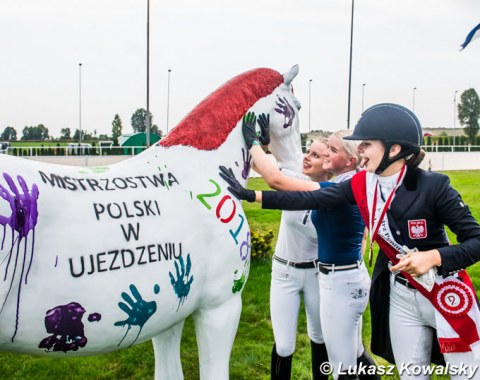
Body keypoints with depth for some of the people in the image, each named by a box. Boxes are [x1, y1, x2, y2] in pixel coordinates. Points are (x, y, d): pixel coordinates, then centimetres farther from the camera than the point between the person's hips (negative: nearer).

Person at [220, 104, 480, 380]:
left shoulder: (433, 186, -20)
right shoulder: (362, 184, -6)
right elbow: (309, 199, -6)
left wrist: (433, 257, -33)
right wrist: (251, 196, -8)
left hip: (446, 294, -4)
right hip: (400, 295, 4)